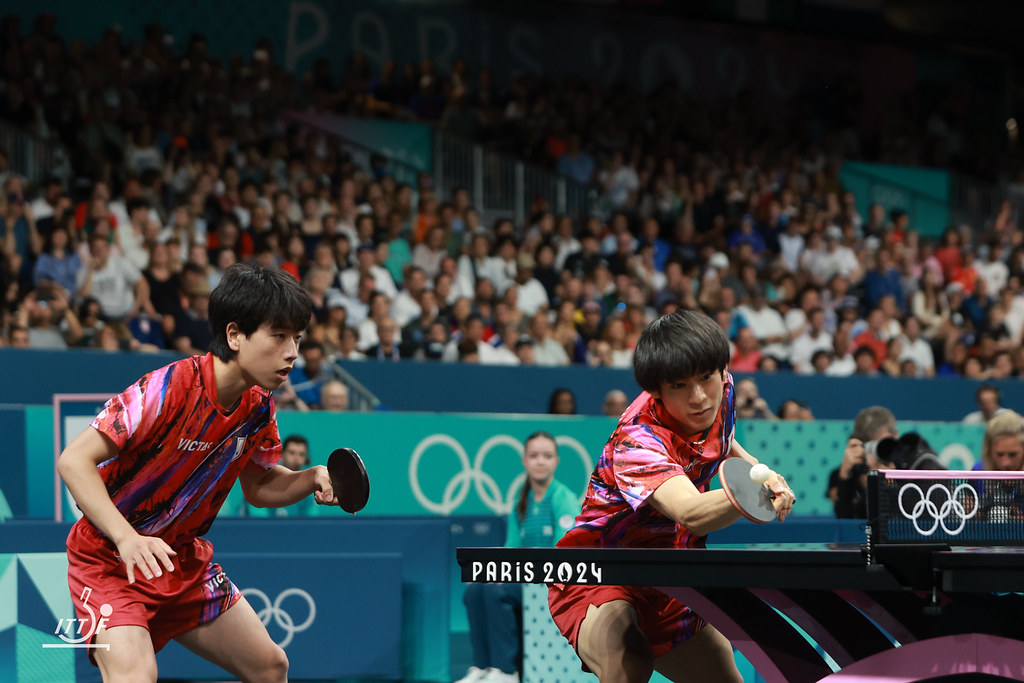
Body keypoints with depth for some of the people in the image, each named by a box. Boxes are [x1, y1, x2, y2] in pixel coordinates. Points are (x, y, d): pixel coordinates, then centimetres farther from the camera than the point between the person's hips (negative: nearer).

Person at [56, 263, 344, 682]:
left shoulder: (259, 407, -5)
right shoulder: (167, 388, -27)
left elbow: (258, 486, 12)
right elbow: (73, 461, -28)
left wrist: (312, 479, -9)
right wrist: (127, 538, -40)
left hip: (184, 559, 7)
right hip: (111, 559, -7)